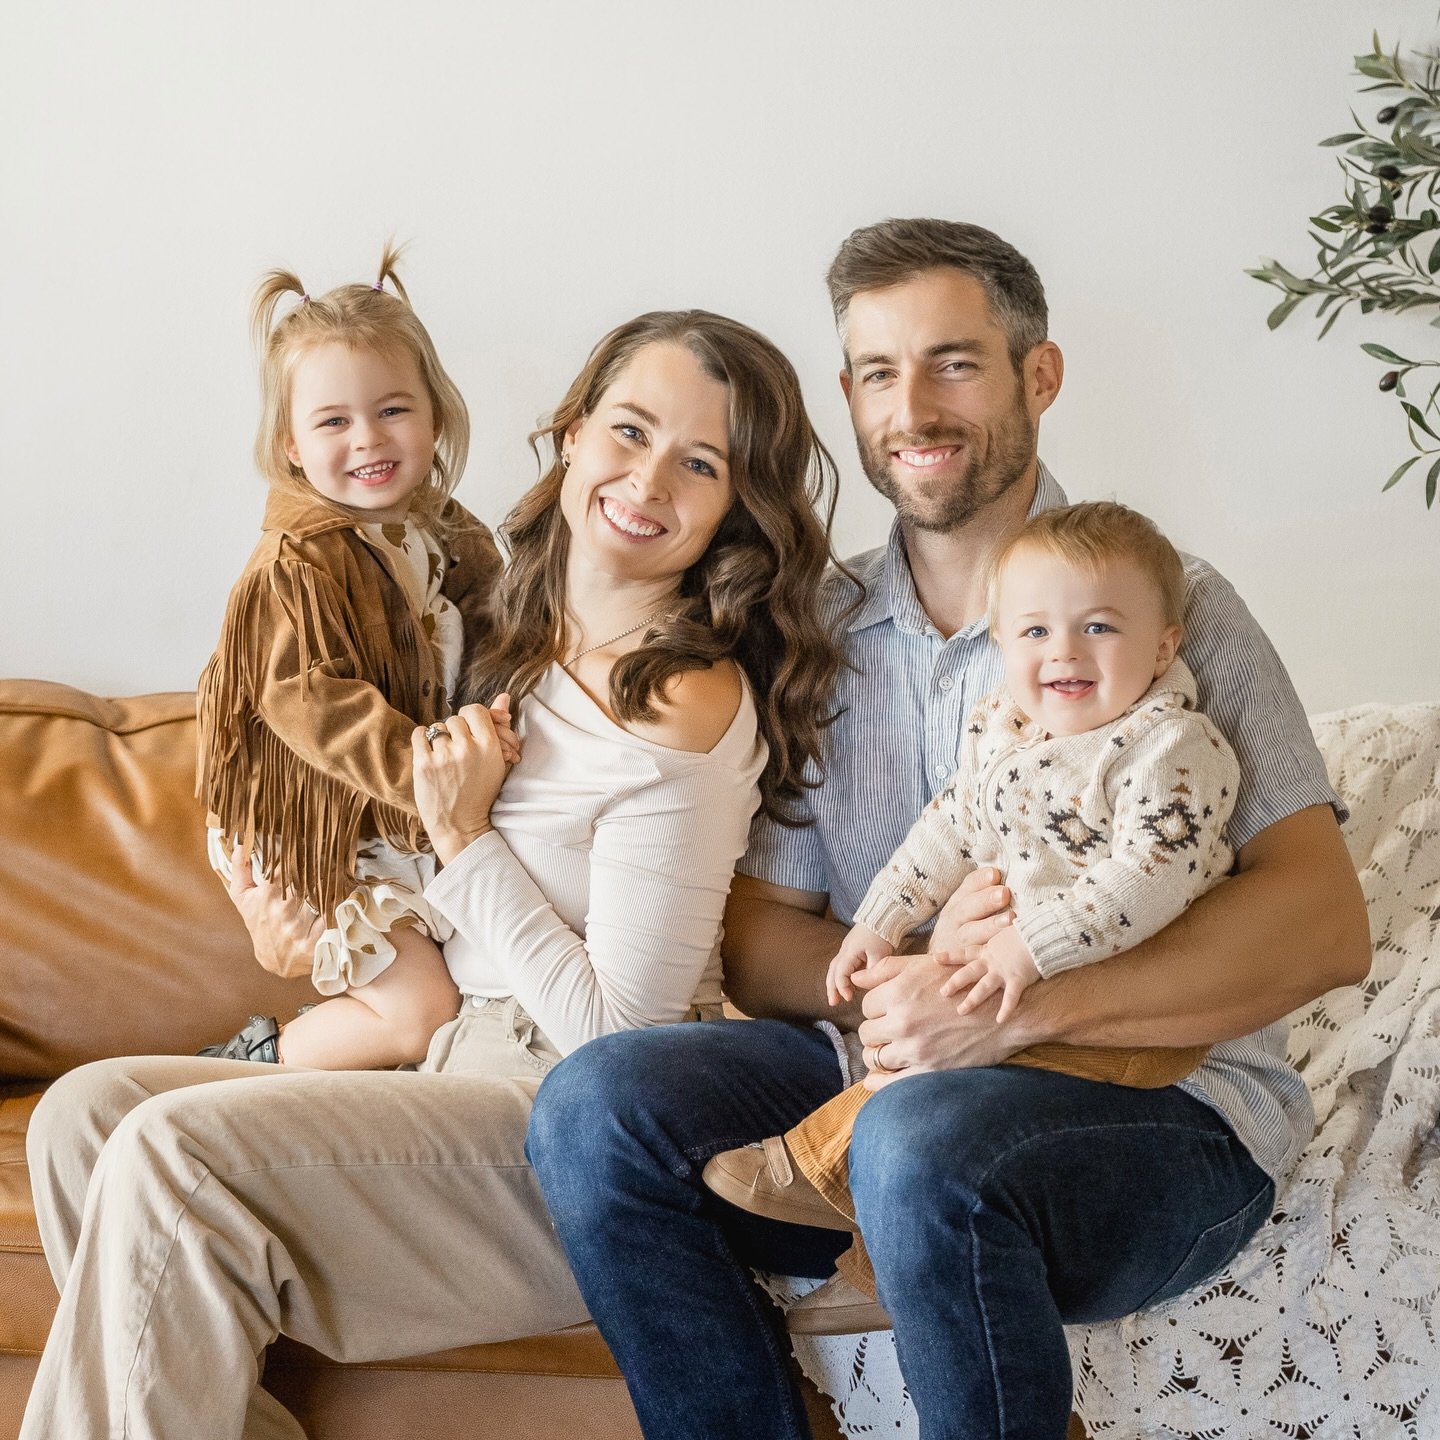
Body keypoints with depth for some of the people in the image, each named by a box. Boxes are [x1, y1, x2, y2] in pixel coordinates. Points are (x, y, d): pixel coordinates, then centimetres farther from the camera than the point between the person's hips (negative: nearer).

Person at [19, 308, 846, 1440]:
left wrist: (464, 841, -13)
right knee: (86, 1112, -3)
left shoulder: (689, 708, -16)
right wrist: (346, 922, 10)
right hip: (469, 1070, 9)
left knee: (171, 1152, -23)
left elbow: (622, 1035, -17)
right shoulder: (539, 645, 11)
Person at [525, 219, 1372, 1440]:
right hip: (889, 1075, 5)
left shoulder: (1167, 605, -2)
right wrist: (903, 979, -16)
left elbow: (1326, 926, -12)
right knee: (595, 1108, -20)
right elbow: (758, 947, 8)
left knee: (926, 1143, -36)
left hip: (1164, 1103, -4)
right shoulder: (821, 639, 11)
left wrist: (1019, 1007, -25)